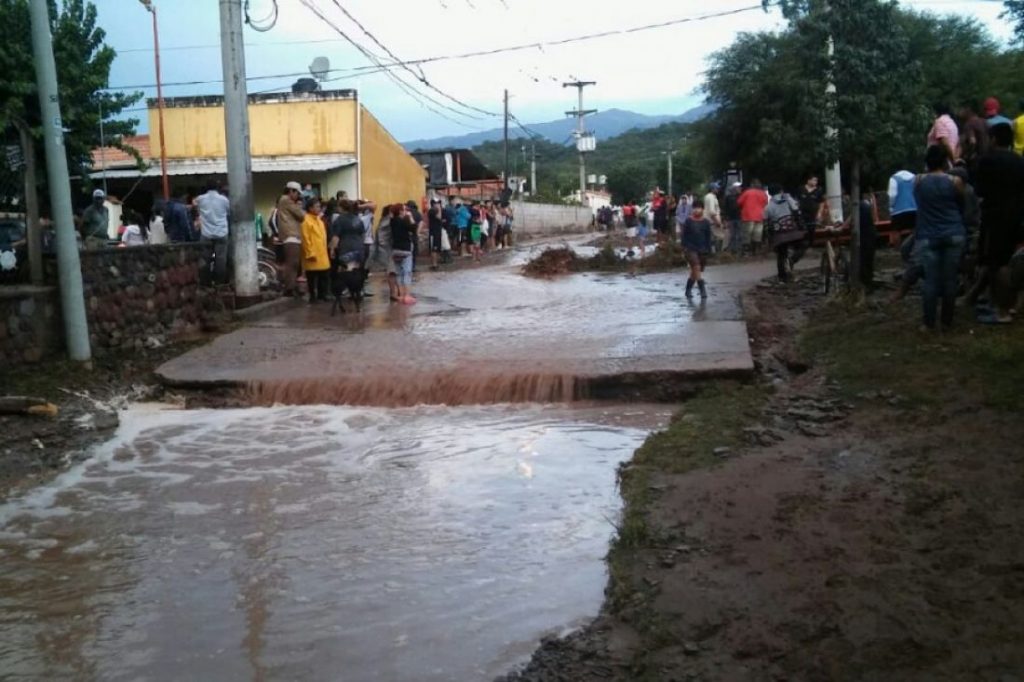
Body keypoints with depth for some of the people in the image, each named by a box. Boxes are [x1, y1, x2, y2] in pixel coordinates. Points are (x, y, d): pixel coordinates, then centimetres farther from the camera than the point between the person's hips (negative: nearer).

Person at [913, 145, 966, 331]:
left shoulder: (918, 181, -1)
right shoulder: (955, 182, -2)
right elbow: (962, 204, 14)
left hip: (928, 237, 0)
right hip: (954, 235, 0)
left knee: (931, 280, 1)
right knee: (950, 279, 6)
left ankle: (929, 323, 1)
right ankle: (947, 321, 12)